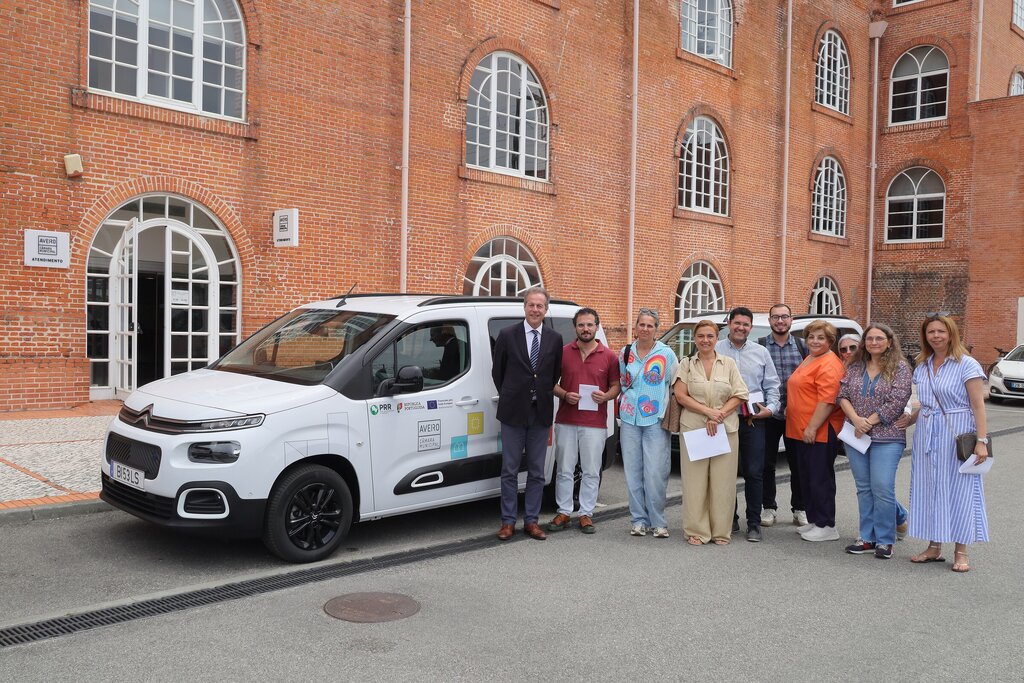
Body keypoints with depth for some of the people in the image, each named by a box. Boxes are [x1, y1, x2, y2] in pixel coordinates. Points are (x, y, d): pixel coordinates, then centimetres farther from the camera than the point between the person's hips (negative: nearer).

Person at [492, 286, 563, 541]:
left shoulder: (555, 339, 4)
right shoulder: (507, 335, -2)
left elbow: (556, 374, 12)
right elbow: (497, 371, 6)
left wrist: (543, 397, 6)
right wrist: (509, 398, 8)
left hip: (541, 413, 2)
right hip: (513, 413, -2)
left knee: (537, 471, 8)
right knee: (510, 470, 4)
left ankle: (531, 521, 18)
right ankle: (508, 521, 13)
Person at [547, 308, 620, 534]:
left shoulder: (609, 356, 2)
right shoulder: (563, 352, 3)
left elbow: (616, 385, 8)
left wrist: (606, 396, -13)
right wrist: (565, 395, -11)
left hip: (595, 424, -1)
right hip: (566, 421, 1)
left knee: (591, 472, 6)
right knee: (565, 470, 7)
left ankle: (586, 514, 17)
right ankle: (564, 513, 18)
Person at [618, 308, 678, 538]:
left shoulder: (666, 354, 0)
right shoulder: (625, 352, 8)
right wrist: (623, 402, 9)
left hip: (656, 421, -3)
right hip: (630, 419, 3)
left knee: (655, 474, -6)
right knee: (633, 473, 6)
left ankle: (658, 521, 7)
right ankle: (638, 519, 15)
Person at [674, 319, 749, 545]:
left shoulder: (729, 364, 9)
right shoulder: (686, 364, 7)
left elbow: (739, 396, 3)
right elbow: (680, 395, -2)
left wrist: (719, 415, -11)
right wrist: (708, 411, -12)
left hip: (726, 429, 1)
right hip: (693, 429, -1)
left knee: (723, 481, 2)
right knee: (695, 480, -1)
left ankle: (721, 531, 12)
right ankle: (696, 531, 7)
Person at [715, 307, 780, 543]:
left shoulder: (761, 353, 11)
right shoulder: (715, 351, 3)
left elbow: (772, 385, 12)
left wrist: (770, 408, -4)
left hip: (753, 421, 1)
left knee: (754, 473, 1)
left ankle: (754, 523, 10)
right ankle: (729, 519, 19)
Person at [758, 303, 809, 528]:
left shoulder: (802, 346, 6)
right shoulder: (759, 346, 1)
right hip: (768, 414, -1)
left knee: (798, 463, 8)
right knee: (766, 463, 6)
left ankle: (799, 508, 20)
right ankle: (769, 507, 18)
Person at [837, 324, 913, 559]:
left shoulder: (900, 368, -2)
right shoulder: (855, 367, 10)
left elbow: (896, 403, -11)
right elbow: (842, 395, 4)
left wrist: (868, 422, -13)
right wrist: (856, 419, -12)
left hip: (887, 438, -4)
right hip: (856, 436, 4)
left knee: (882, 488, -6)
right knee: (864, 488, 9)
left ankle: (884, 540, 6)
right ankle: (867, 537, 17)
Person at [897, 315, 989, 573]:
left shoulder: (967, 365, -6)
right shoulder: (922, 367, 11)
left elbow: (978, 406, -10)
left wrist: (981, 440, -16)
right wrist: (910, 419, 4)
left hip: (958, 435, -5)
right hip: (927, 435, 6)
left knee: (959, 490, 0)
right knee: (929, 488, 8)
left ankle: (960, 552, 10)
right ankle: (934, 547, 19)